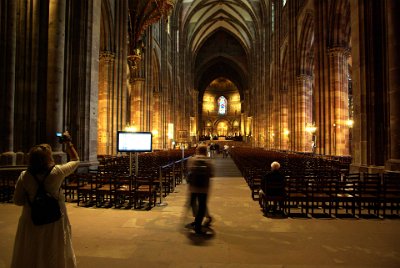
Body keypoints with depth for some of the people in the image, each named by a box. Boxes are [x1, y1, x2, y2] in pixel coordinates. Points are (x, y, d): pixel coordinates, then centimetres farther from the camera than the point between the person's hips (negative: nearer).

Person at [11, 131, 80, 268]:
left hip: (31, 222, 2)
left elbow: (18, 201, -3)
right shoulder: (57, 172, -19)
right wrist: (68, 142, 6)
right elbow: (75, 160, -1)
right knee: (56, 257, 19)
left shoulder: (24, 176, -12)